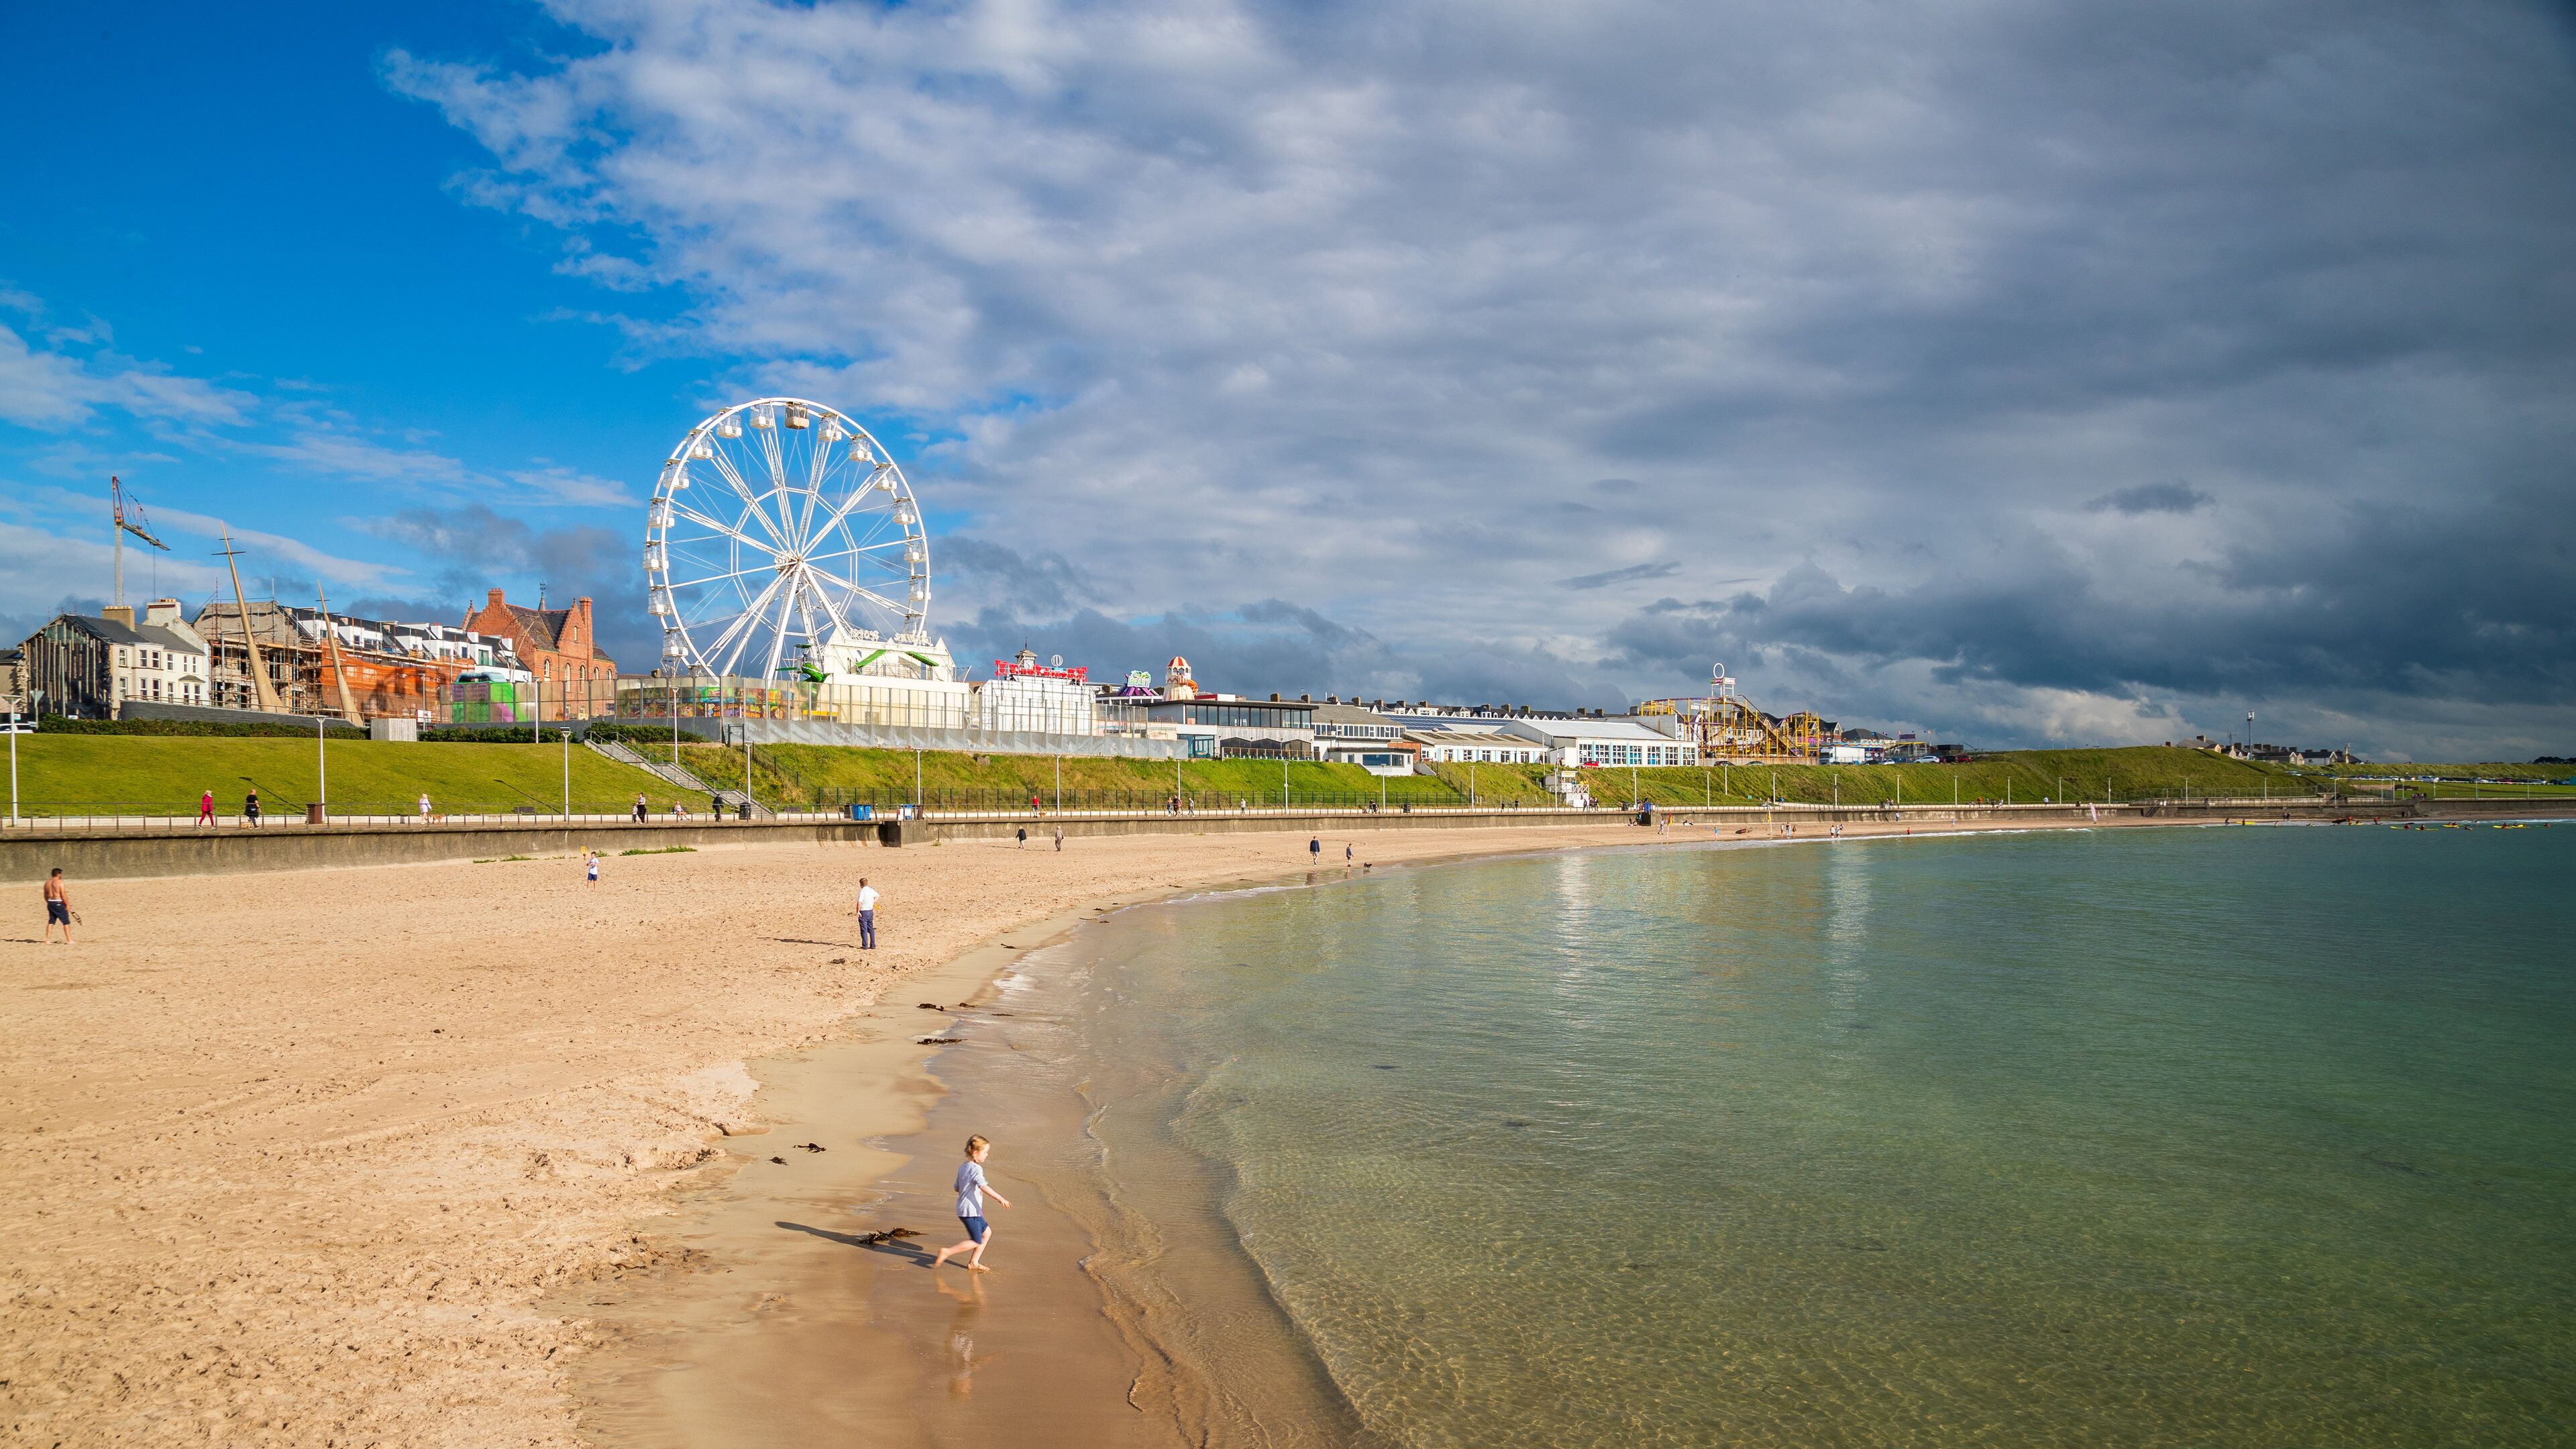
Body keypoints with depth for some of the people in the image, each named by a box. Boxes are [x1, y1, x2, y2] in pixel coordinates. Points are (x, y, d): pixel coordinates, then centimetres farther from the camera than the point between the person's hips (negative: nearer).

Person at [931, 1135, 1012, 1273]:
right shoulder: (976, 1168, -18)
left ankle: (973, 1263, 19)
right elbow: (983, 1186, -32)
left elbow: (957, 1188, 18)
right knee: (976, 1242, -3)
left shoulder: (962, 1167, 11)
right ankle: (946, 1252, -3)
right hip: (970, 1211, -10)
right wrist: (1000, 1199, -34)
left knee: (987, 1232, 17)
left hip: (963, 1208, 10)